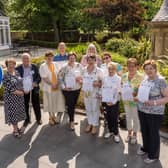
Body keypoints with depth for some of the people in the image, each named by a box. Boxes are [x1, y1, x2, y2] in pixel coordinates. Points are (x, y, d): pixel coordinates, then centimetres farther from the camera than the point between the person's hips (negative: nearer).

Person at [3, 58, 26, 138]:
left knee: (18, 112, 14)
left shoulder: (17, 73, 4)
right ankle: (15, 130, 14)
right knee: (13, 113, 2)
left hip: (20, 97, 6)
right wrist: (19, 92, -13)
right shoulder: (6, 77, -15)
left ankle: (16, 127, 31)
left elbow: (21, 83, 14)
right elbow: (9, 88, -18)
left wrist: (22, 91, 0)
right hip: (11, 98, -6)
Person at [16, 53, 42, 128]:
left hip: (34, 89, 0)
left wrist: (36, 82, -22)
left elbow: (39, 77, 0)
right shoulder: (18, 68, -4)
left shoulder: (35, 67, -2)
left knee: (36, 104, 10)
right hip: (24, 90, 0)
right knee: (25, 105, 10)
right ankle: (27, 119, 27)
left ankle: (38, 118, 28)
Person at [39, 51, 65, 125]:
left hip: (56, 87, 4)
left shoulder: (55, 65, 6)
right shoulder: (43, 66, -7)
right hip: (48, 87, -4)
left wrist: (57, 84, -8)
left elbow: (58, 75, 6)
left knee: (55, 102, 11)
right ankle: (50, 117, 24)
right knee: (50, 103, 8)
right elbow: (44, 78, -13)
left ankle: (53, 116, 31)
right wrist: (52, 84, -18)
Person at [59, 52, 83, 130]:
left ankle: (71, 119, 31)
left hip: (77, 89, 3)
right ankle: (72, 122, 7)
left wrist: (80, 79, -10)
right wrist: (64, 86, -10)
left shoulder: (79, 66, 0)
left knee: (73, 104, 13)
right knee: (70, 105, -3)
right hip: (67, 89, -3)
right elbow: (60, 77, -6)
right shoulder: (64, 67, -9)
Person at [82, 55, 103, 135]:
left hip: (95, 93, -4)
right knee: (88, 109, 15)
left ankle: (94, 125, 19)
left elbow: (102, 82, -8)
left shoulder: (98, 70, -11)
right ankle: (90, 123, 31)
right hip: (86, 93, 5)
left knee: (95, 109, 7)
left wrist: (98, 83, -27)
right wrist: (83, 90, 7)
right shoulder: (84, 70, 4)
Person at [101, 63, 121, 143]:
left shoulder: (118, 79, -3)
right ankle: (110, 131, 28)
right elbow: (103, 89, 6)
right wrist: (105, 100, 0)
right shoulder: (104, 78, 5)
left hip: (114, 102, -3)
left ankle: (116, 133, 13)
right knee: (108, 117, 10)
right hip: (105, 101, 3)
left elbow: (118, 91, -7)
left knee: (114, 118, -1)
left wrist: (113, 101, -11)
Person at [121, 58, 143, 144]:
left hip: (136, 101, -5)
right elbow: (122, 86, 12)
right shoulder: (124, 76, 2)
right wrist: (122, 92, -6)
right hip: (126, 101, 5)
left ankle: (134, 134, 29)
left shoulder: (140, 77, -15)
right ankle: (129, 133, 36)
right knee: (128, 117, 18)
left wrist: (136, 93, -27)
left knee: (135, 118, 10)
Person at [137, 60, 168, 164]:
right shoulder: (145, 79, 5)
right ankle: (146, 148, 43)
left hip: (155, 113, -6)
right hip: (142, 111, 6)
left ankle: (153, 155, 27)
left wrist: (154, 102, -28)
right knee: (144, 131, 20)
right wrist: (138, 97, 1)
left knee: (153, 134, 9)